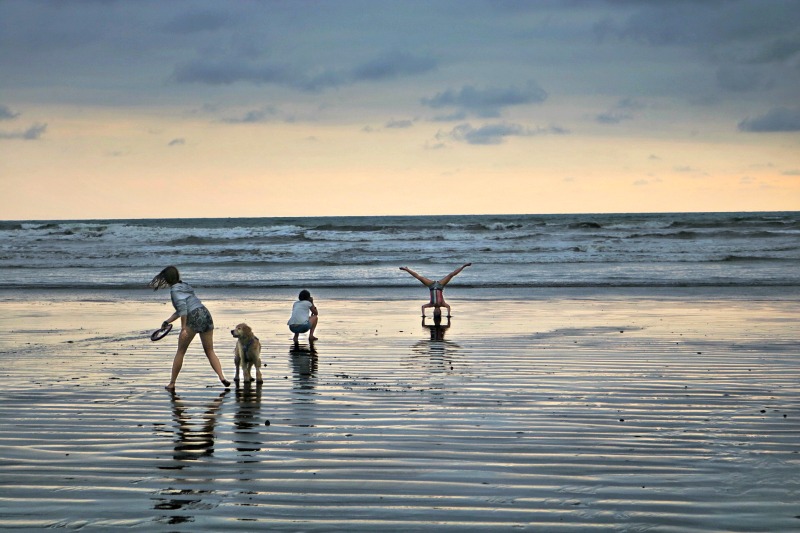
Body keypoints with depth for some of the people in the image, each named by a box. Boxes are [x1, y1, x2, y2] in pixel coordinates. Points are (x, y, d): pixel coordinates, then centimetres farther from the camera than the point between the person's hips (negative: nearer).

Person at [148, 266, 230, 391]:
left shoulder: (175, 289, -2)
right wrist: (167, 321, 29)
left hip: (194, 317, -7)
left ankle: (172, 383, 11)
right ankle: (222, 377, -7)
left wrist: (183, 328, -17)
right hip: (206, 315, 7)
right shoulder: (184, 286, 24)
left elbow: (182, 307, -16)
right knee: (210, 352, 11)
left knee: (180, 352, 6)